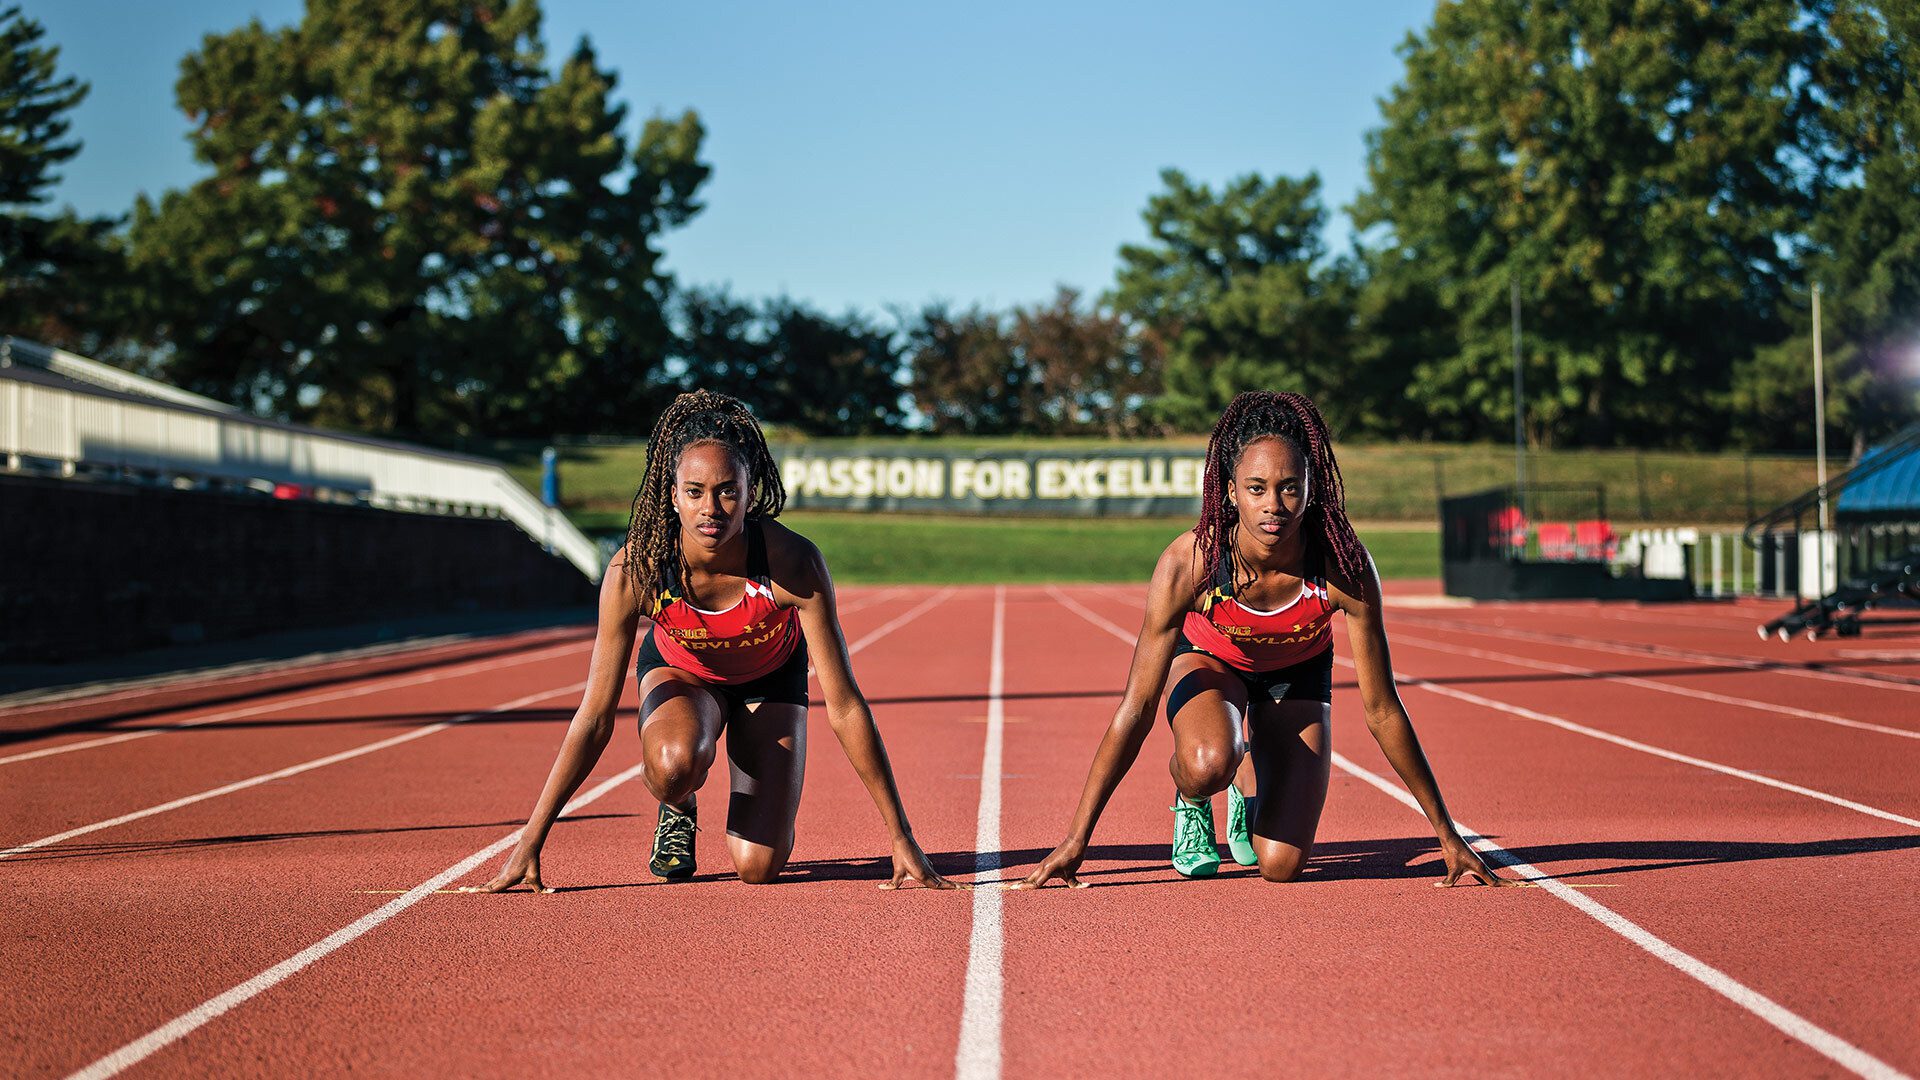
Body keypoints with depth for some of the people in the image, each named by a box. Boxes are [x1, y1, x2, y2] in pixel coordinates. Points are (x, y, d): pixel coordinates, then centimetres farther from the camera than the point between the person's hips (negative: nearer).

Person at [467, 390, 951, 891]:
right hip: (678, 672, 0)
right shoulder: (634, 569, -33)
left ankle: (765, 808, 24)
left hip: (769, 679, 0)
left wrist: (901, 837, -26)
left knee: (758, 866, -13)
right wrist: (529, 843, -28)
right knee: (674, 763, -36)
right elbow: (595, 718, -27)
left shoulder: (794, 563, -36)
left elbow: (844, 705, -28)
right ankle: (677, 813, 2)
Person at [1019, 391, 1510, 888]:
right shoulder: (1188, 563, -36)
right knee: (1209, 762, -37)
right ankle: (1191, 800, 2)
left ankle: (1250, 784, 26)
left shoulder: (1345, 567, -34)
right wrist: (1076, 840, -28)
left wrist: (1448, 834, -17)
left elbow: (1382, 710, -22)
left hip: (1297, 675, 1)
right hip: (1209, 660, -1)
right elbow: (1137, 708, -29)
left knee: (1281, 866, -10)